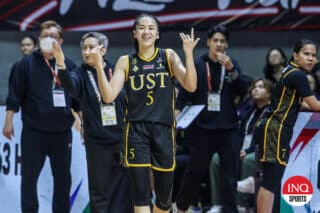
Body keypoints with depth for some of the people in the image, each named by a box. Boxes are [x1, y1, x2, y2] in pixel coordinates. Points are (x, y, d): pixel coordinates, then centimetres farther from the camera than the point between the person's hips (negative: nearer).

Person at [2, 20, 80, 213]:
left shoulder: (69, 65, 7)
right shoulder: (27, 64, -1)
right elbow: (14, 96, -2)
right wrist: (8, 122, -6)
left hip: (62, 131, 3)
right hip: (34, 130, -2)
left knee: (63, 176, 7)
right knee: (29, 175, 0)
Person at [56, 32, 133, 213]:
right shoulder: (81, 74, -1)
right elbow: (71, 86, -25)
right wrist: (61, 65, -43)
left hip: (122, 140, 1)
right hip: (97, 143, -1)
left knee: (124, 190, 5)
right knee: (99, 191, 1)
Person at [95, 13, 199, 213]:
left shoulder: (169, 56, 5)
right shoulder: (126, 62, 6)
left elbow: (190, 86, -7)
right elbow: (109, 96, -1)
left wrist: (189, 54, -19)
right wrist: (99, 66, -11)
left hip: (163, 129, 1)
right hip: (136, 130, -1)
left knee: (164, 196, 6)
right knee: (141, 194, -10)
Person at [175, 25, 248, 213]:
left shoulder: (232, 64, 7)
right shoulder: (197, 65, 0)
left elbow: (243, 91, -3)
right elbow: (184, 93, 1)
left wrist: (231, 70, -16)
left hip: (228, 128, 2)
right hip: (203, 127, -2)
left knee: (230, 174, 0)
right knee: (195, 171, 9)